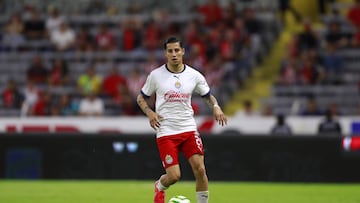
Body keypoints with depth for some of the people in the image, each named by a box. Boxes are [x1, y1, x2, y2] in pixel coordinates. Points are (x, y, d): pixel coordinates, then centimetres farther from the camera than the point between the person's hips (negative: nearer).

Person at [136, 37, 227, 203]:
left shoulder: (194, 75, 4)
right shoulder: (156, 75, -1)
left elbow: (208, 96, 17)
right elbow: (141, 98, 10)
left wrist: (216, 107, -5)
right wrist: (150, 113, -9)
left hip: (188, 129, 2)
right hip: (165, 132, -2)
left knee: (200, 169, -12)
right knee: (174, 176, -10)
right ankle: (159, 187, 27)